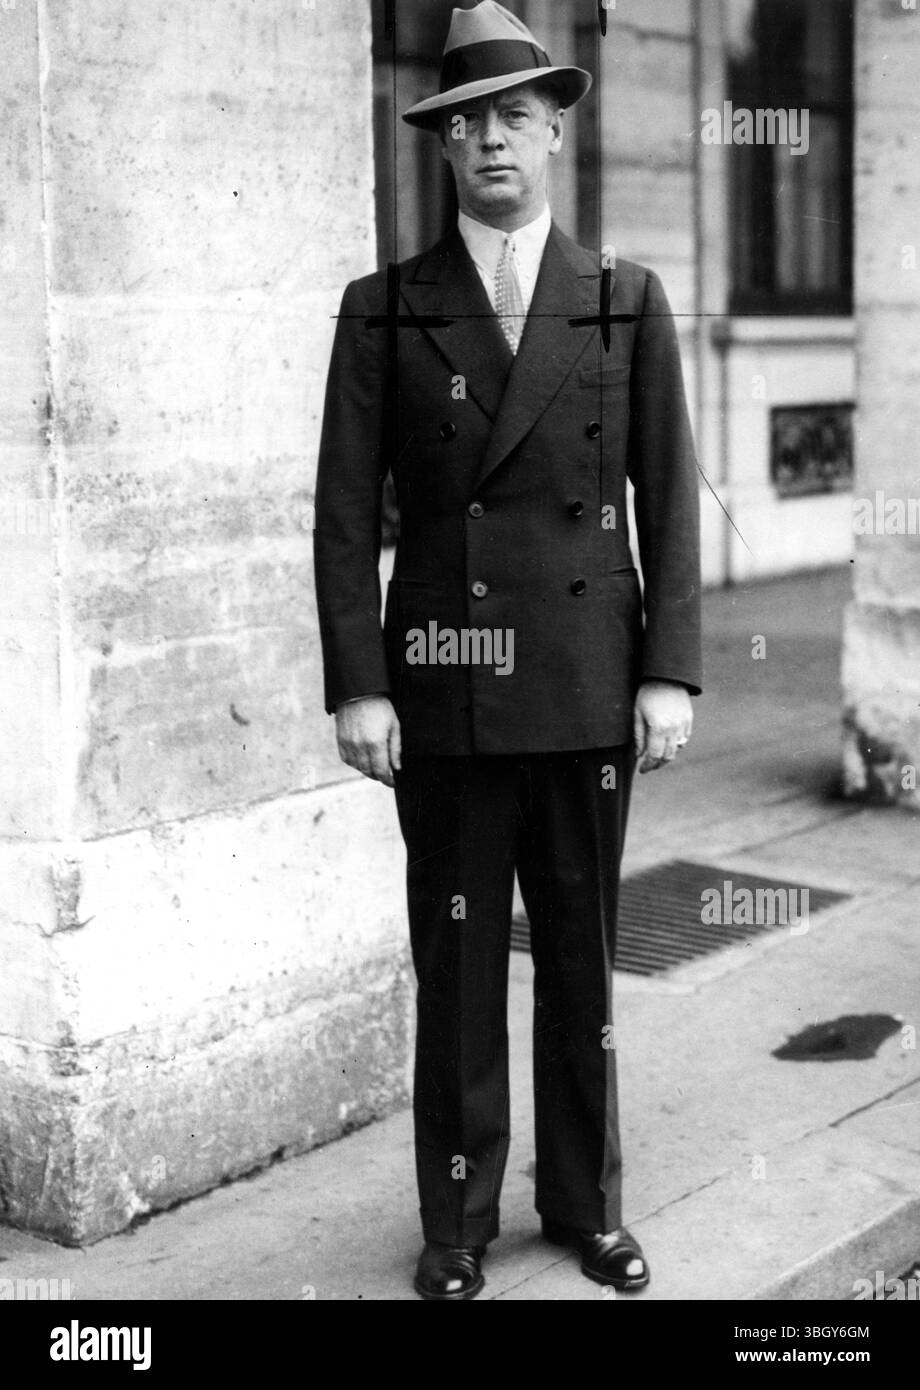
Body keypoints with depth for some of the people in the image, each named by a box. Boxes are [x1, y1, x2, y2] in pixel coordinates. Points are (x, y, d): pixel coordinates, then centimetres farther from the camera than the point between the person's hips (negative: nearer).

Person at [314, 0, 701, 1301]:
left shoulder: (627, 302, 5)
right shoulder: (384, 311, 2)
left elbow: (669, 499, 4)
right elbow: (347, 512, 0)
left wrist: (671, 671, -3)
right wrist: (357, 685, -7)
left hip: (588, 691, 1)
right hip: (444, 692, -1)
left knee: (583, 958, 11)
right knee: (456, 969, 7)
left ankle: (586, 1202, 27)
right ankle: (457, 1224, 20)